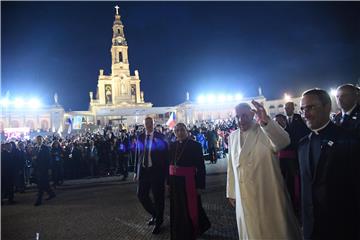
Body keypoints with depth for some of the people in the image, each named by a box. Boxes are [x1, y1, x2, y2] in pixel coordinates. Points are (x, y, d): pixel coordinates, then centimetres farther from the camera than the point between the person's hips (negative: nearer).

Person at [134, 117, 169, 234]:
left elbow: (166, 155, -7)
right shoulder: (140, 138, 5)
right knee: (141, 195, 9)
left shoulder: (160, 137, -6)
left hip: (157, 171, -4)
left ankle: (158, 222, 29)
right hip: (143, 170, 4)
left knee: (158, 197, 7)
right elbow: (137, 155, 10)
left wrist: (166, 172, -10)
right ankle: (154, 214, 36)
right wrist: (136, 171, 9)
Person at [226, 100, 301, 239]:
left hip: (268, 195, -4)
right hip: (244, 197, 4)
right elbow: (232, 166, 9)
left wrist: (266, 121, -47)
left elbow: (283, 141, -31)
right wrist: (231, 192, 12)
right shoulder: (233, 136, 5)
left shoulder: (265, 131, -9)